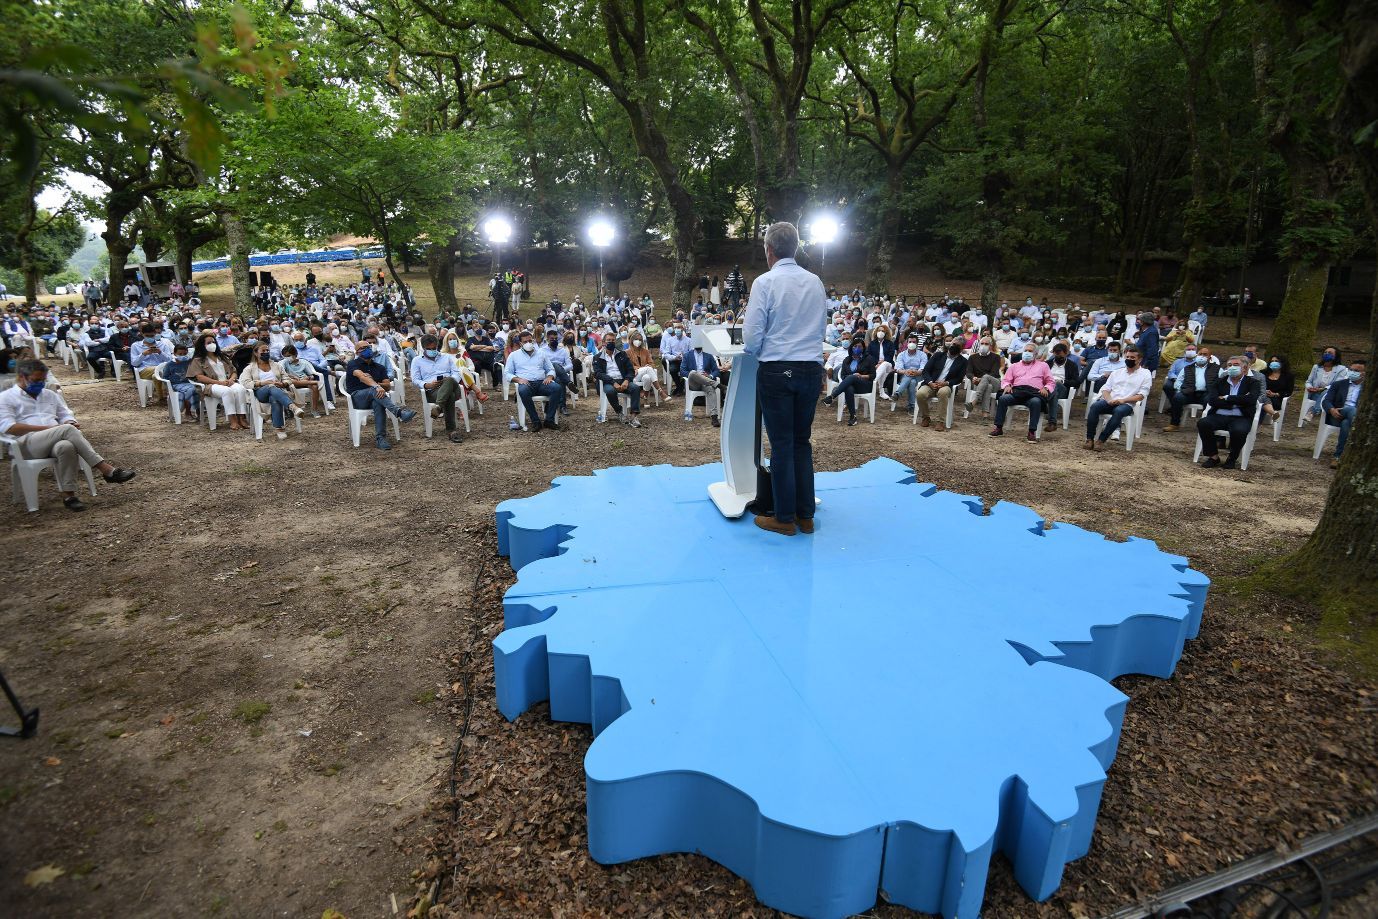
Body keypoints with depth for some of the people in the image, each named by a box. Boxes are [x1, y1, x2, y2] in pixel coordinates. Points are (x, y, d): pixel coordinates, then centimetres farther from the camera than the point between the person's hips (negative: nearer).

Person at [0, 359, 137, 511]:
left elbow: (66, 415, 21)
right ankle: (106, 469, -41)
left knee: (66, 446, -37)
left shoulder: (50, 395, 26)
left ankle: (68, 495, -38)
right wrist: (48, 428, -12)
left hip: (56, 442, 4)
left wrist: (70, 424, -6)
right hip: (27, 444, -4)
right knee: (67, 429, -34)